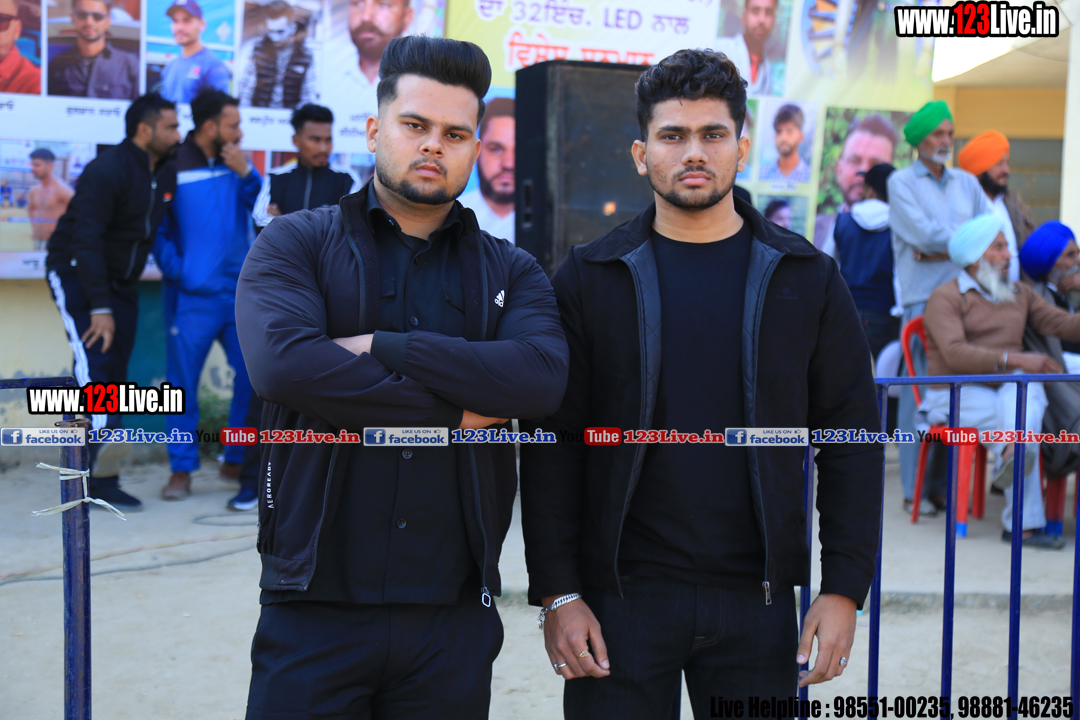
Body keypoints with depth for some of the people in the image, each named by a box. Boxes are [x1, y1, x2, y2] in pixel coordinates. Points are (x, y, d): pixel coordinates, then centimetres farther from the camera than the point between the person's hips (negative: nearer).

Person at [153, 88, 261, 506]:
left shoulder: (236, 164, 9)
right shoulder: (173, 168, -4)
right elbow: (157, 231, -2)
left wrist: (246, 173, -10)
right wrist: (177, 271, -12)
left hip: (240, 292, 4)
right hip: (193, 297, -4)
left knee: (252, 376, 5)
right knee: (183, 382, 2)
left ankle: (239, 460, 19)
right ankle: (182, 468, 13)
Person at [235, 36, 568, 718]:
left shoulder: (510, 272, 9)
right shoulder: (296, 244, 3)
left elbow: (544, 376, -12)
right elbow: (283, 361, -17)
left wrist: (382, 347, -15)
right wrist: (455, 413, -12)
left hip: (454, 616, 2)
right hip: (316, 610, -2)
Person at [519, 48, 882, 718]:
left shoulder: (807, 278, 4)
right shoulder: (590, 278, 1)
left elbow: (852, 439, 4)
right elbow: (550, 443, 0)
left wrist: (845, 588, -2)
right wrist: (556, 592, -6)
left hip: (758, 601, 1)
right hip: (619, 600, -1)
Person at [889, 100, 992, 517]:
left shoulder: (967, 183, 19)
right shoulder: (901, 182, 5)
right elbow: (924, 232, -9)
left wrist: (943, 250, -7)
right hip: (922, 297, -4)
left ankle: (947, 486, 7)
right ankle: (915, 491, -1)